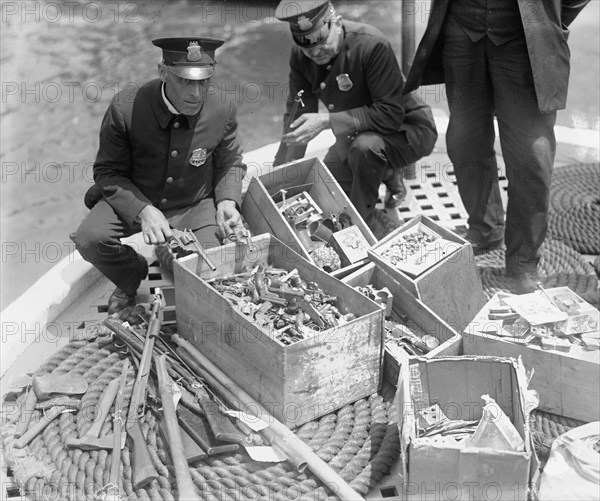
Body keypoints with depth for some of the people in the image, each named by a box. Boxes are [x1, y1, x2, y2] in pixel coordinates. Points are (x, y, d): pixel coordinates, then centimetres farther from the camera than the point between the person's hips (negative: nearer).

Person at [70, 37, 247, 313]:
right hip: (134, 200, 0)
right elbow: (108, 172, -11)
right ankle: (132, 275, 10)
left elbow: (230, 164, 5)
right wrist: (142, 211, -28)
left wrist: (228, 201, -16)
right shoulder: (125, 109, -21)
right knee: (89, 238, -26)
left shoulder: (222, 110, -14)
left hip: (195, 206, 1)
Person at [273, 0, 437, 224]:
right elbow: (297, 114, -5)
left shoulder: (372, 45, -31)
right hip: (357, 134, 7)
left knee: (364, 146, -38)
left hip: (407, 128, -7)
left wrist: (327, 121, -38)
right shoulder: (300, 55, -12)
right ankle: (388, 174, 29)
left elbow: (391, 114, -32)